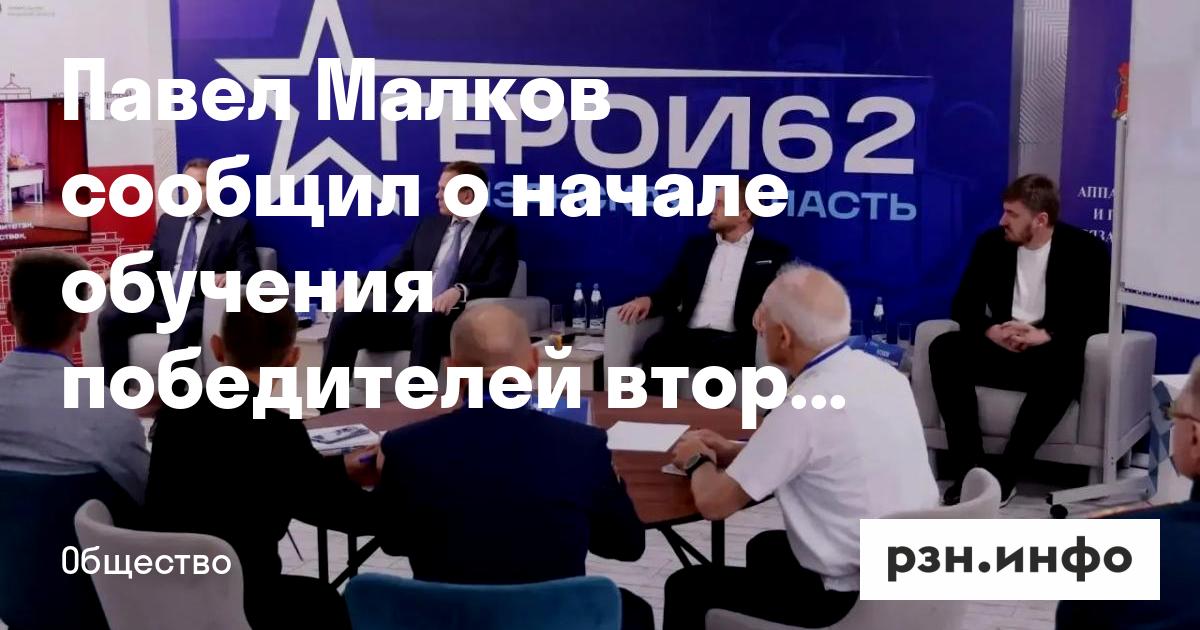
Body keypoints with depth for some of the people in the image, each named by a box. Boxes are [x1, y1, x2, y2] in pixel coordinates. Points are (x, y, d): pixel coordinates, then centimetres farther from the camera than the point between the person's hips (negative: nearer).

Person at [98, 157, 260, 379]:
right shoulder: (168, 221, 22)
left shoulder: (236, 226, 7)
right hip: (163, 304, 5)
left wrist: (229, 276, -26)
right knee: (110, 317, -20)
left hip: (201, 307, -5)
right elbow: (150, 264, 23)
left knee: (185, 325, -40)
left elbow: (249, 269, -2)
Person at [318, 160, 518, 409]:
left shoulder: (499, 233, 4)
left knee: (426, 320, -40)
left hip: (455, 322, -6)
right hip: (410, 313, 6)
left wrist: (460, 290, -30)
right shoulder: (429, 225, 22)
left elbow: (500, 285, -11)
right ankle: (330, 409, -21)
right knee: (346, 318, -18)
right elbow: (396, 269, 21)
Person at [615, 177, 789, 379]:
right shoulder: (697, 246, 24)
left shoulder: (772, 254, 13)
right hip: (689, 335, 3)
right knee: (655, 348, -32)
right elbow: (672, 288, 20)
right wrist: (649, 300, -3)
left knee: (720, 356, -40)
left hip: (734, 341, -3)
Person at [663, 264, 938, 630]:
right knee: (766, 547, 32)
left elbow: (714, 503, -16)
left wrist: (698, 461, 5)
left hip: (854, 598, -8)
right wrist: (735, 452, 15)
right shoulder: (882, 373, 0)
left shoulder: (804, 407, -24)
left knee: (687, 587, 9)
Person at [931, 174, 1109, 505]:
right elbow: (963, 305, 4)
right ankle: (969, 470, -27)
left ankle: (1004, 477, -32)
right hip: (1001, 350, 4)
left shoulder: (1085, 250, -5)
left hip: (1050, 353, -3)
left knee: (1063, 366, -39)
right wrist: (992, 331, -18)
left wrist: (1044, 335, -25)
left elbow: (1099, 315, -10)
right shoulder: (991, 243, 5)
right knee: (944, 348, -25)